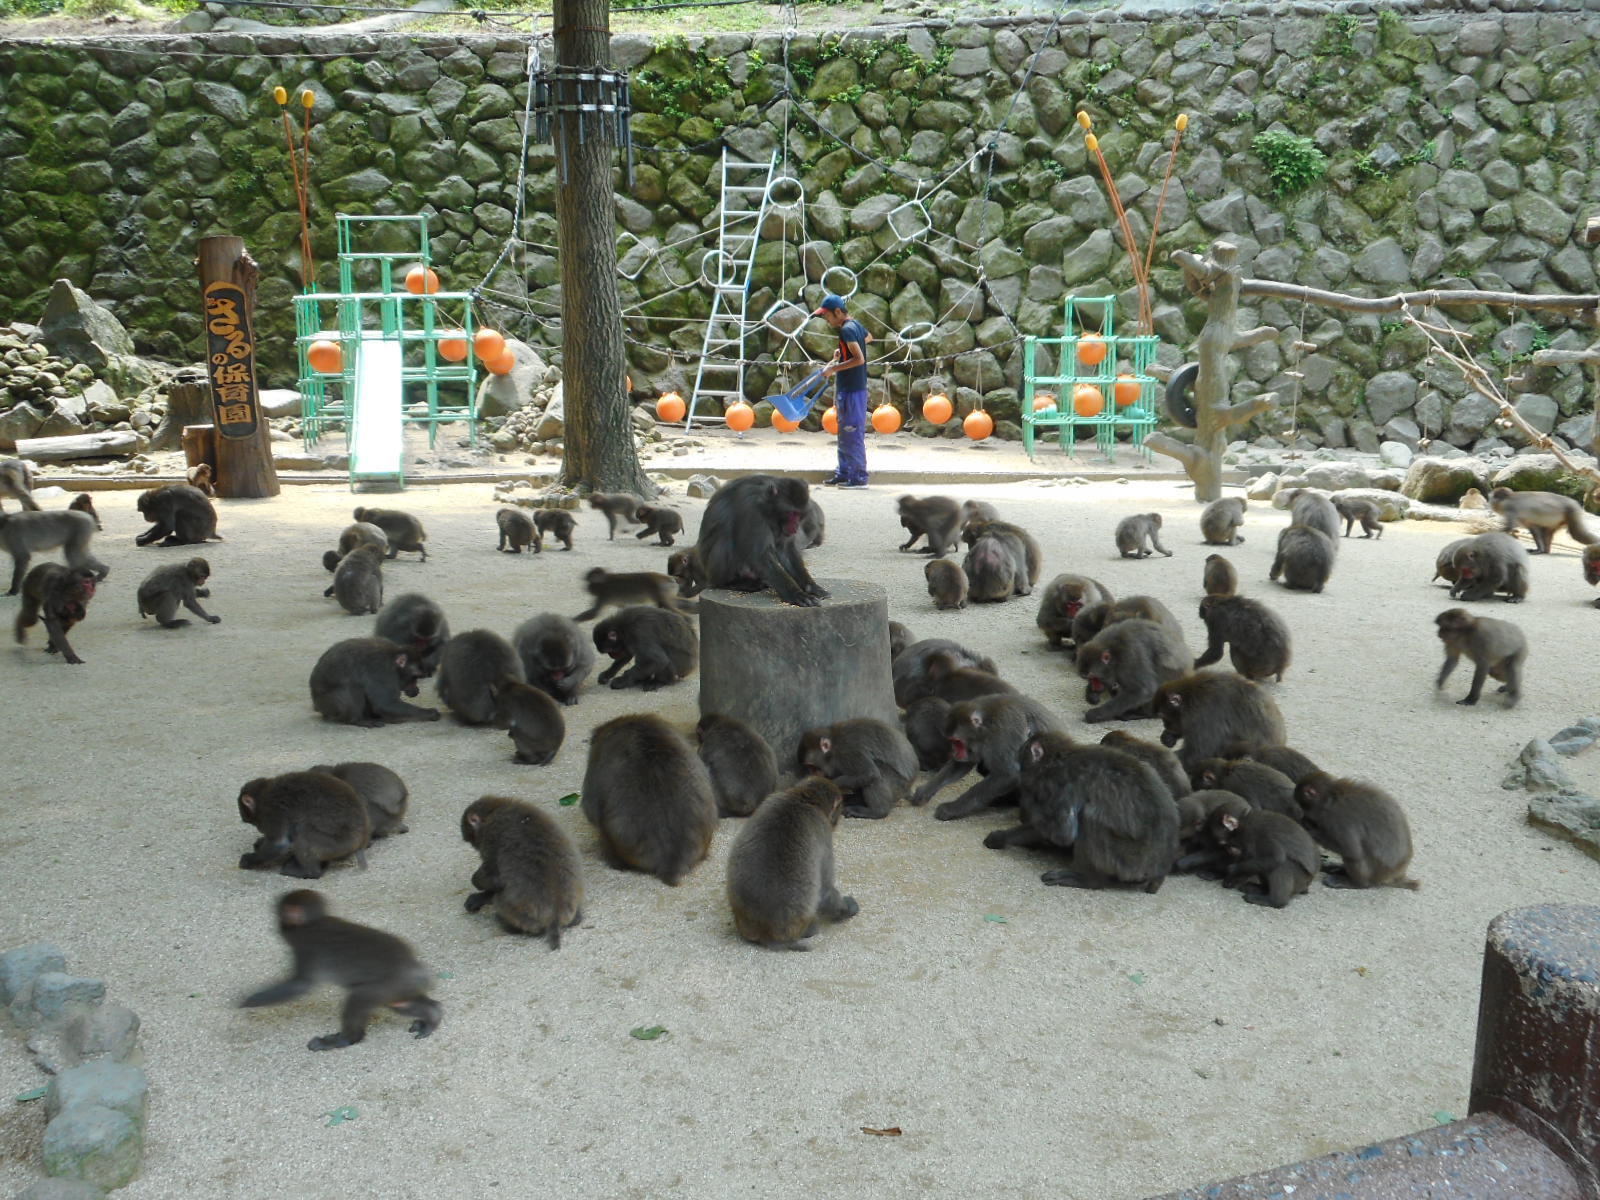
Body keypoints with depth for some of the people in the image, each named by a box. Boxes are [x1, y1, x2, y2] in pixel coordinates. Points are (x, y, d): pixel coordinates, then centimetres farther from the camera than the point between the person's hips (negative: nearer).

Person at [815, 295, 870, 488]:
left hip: (851, 391, -10)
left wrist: (834, 368, -21)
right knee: (844, 434, 15)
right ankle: (844, 473, 22)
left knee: (853, 434, -6)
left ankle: (859, 477, -3)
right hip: (846, 389, 10)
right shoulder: (856, 325, 11)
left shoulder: (847, 329, -17)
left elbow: (859, 359, -25)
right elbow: (868, 338, 33)